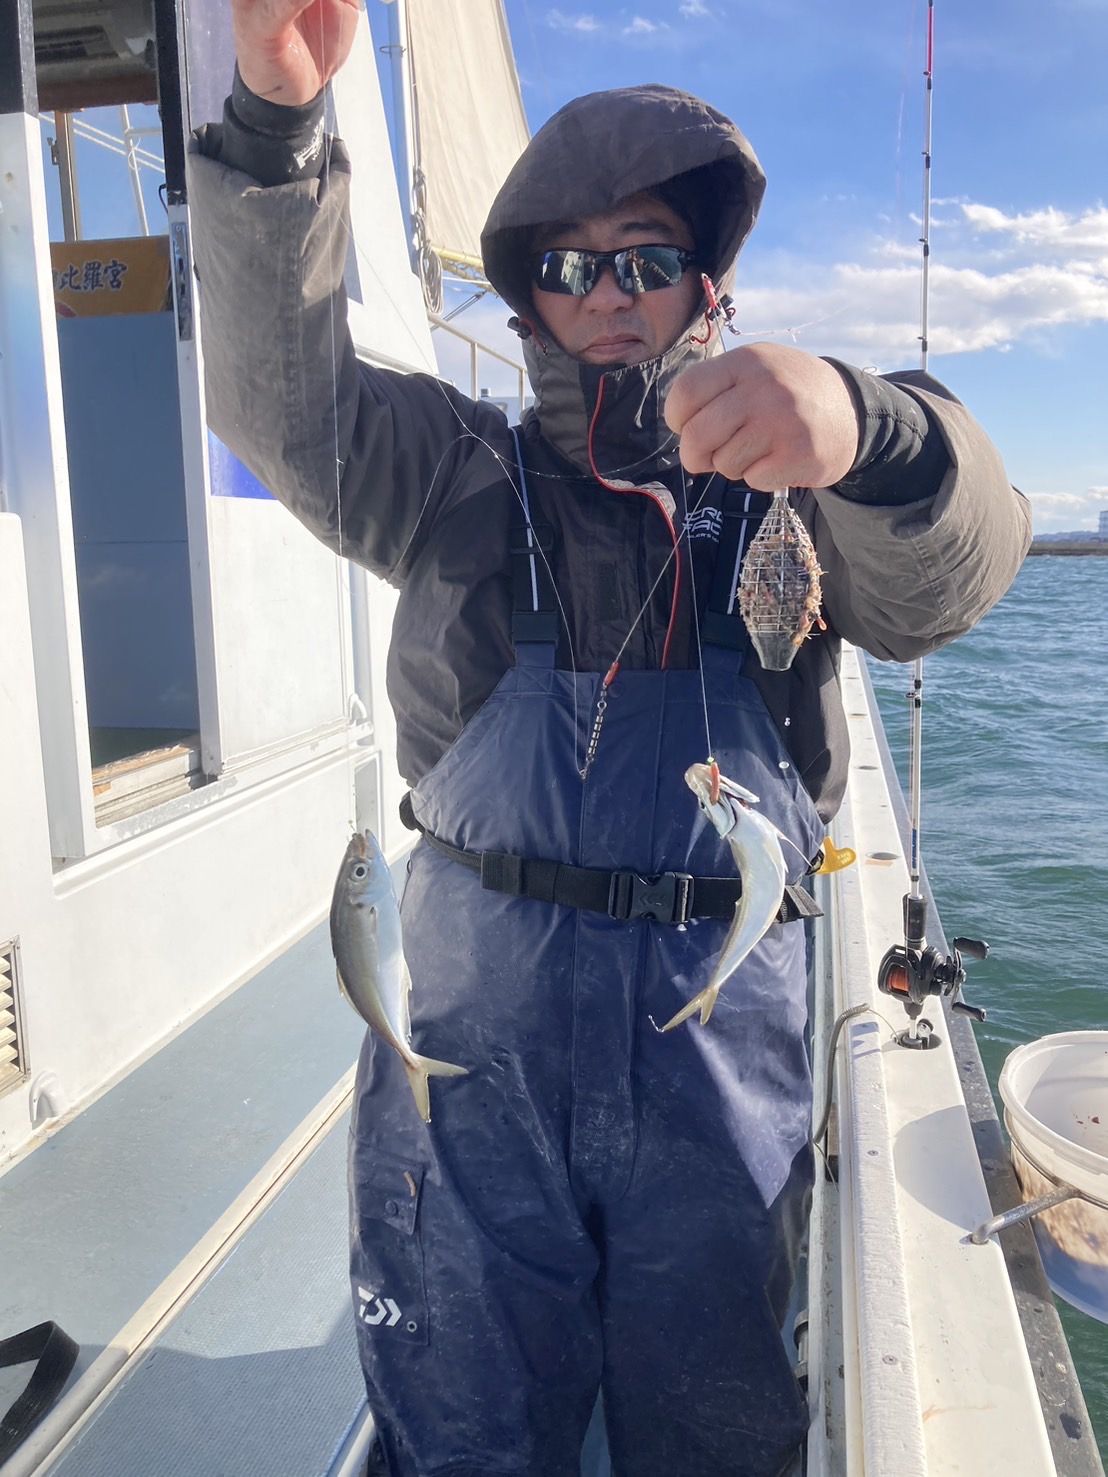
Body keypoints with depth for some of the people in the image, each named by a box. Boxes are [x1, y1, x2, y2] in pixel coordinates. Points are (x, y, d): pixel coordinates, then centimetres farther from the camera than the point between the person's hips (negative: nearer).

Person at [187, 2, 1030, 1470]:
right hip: (477, 1012, 0)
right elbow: (283, 394, -8)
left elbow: (949, 571, -14)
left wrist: (866, 430, -37)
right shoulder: (461, 478, 8)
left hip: (726, 1029, 1)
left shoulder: (784, 485, 6)